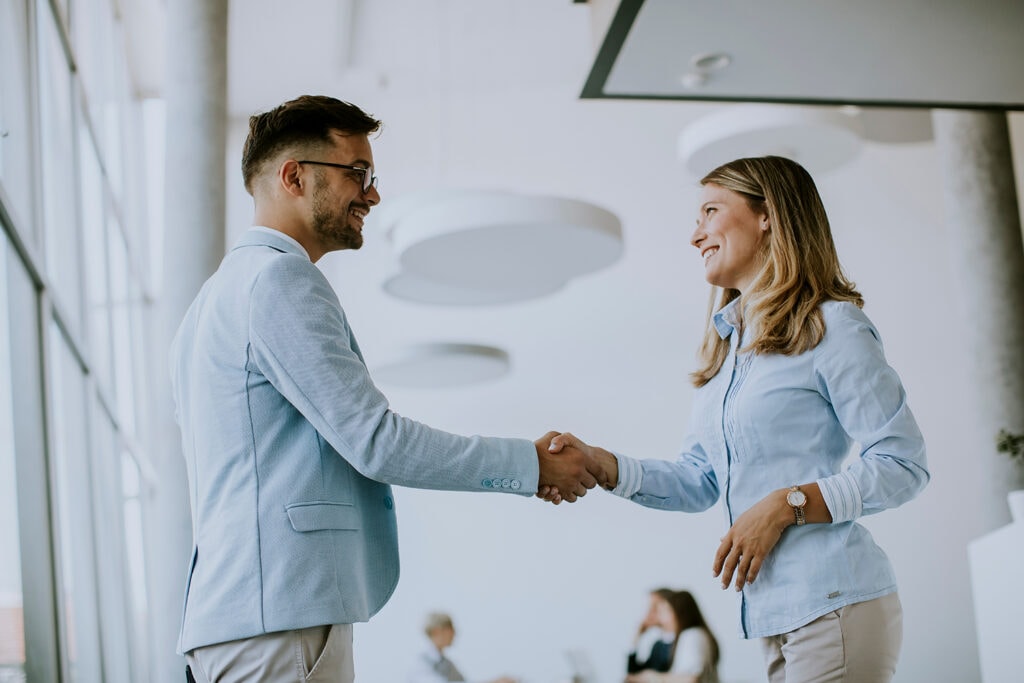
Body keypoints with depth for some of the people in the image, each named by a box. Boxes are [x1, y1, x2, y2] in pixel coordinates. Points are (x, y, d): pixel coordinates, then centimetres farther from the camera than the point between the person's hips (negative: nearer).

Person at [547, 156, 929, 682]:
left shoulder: (830, 327, -5)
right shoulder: (727, 343, 19)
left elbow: (903, 465, -10)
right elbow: (700, 481, 15)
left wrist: (786, 504, -16)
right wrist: (602, 465, 0)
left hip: (834, 605, -7)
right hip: (774, 617, 7)